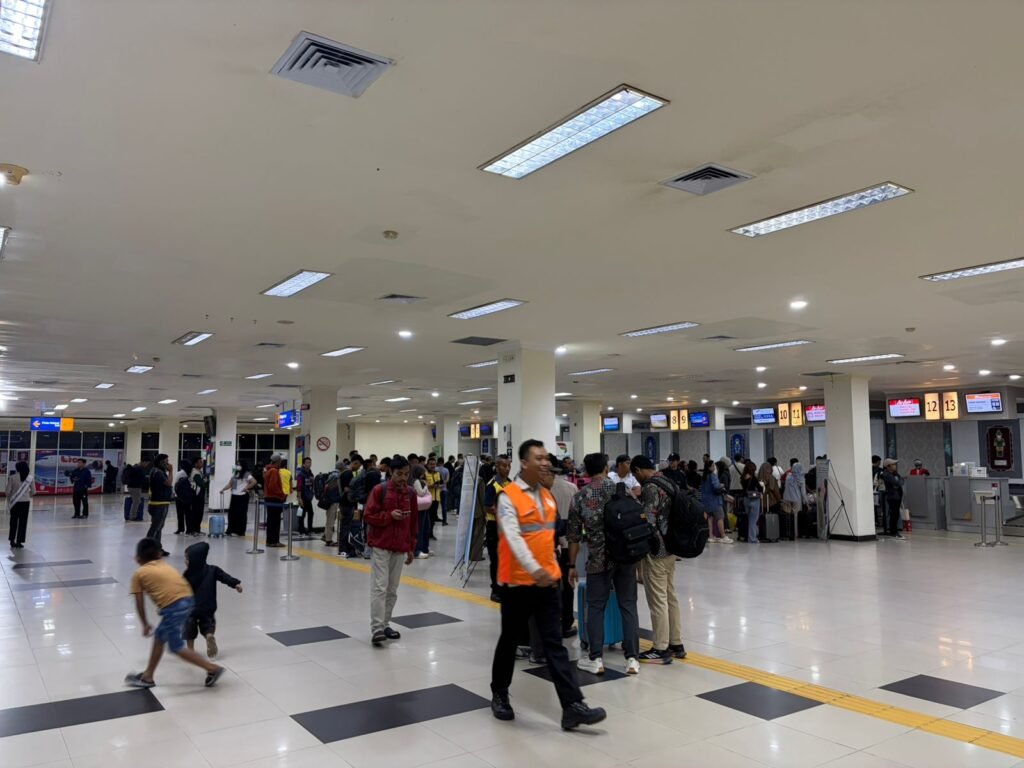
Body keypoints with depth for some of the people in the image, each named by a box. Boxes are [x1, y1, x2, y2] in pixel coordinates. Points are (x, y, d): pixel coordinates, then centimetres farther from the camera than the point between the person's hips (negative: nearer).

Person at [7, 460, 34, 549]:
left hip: (14, 502, 0)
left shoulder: (12, 477, -7)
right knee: (23, 522, 6)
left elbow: (8, 491, -5)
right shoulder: (30, 478, -3)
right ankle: (19, 542, 7)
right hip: (25, 502, 0)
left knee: (13, 521, 12)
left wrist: (9, 500, 11)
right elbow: (33, 492, 2)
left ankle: (12, 540, 16)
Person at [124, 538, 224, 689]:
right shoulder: (165, 566, 26)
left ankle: (213, 669, 4)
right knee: (159, 636, 24)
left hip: (173, 606, -7)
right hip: (187, 599, 7)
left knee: (177, 647, 6)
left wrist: (145, 625, 26)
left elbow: (140, 604, 15)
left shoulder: (138, 574, 14)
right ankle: (147, 676, 37)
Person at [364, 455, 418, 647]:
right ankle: (376, 629, -6)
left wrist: (411, 548, 12)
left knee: (392, 589, 10)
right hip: (380, 546, -5)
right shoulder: (379, 490, -7)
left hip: (400, 548, 5)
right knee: (379, 587, -8)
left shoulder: (410, 493, 6)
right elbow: (368, 516, -8)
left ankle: (385, 624, 22)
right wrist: (390, 515, -21)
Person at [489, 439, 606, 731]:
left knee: (554, 644, 3)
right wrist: (534, 569, -36)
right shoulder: (508, 496, -14)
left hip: (547, 581, 6)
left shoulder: (547, 495, 9)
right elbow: (513, 538, -25)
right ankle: (499, 694, 31)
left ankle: (572, 707, 2)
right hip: (518, 582, -5)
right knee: (510, 641, 11)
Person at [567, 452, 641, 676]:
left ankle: (596, 659, 11)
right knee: (628, 606, 7)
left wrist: (572, 565, 8)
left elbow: (574, 535, 2)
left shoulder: (579, 497, 0)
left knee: (595, 608, 9)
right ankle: (632, 659, 8)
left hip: (598, 560, -1)